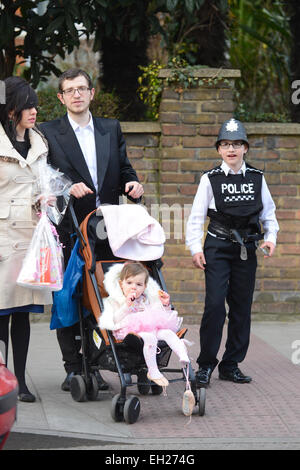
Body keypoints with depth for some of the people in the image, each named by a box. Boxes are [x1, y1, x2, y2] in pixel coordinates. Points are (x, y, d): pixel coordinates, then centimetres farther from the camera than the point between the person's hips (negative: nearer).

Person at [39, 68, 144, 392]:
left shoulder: (112, 129, 14)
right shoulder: (48, 133, 3)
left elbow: (124, 168, 16)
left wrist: (133, 184, -6)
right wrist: (68, 188, -20)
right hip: (67, 229, -2)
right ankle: (73, 368, 7)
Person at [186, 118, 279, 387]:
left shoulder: (257, 178, 8)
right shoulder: (210, 179, 0)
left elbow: (268, 212, 15)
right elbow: (196, 216, 2)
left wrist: (270, 238, 1)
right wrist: (196, 248, -6)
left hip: (246, 249, 3)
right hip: (218, 247, -3)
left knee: (242, 305, 4)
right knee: (215, 304, -12)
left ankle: (231, 365, 13)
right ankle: (206, 365, -3)